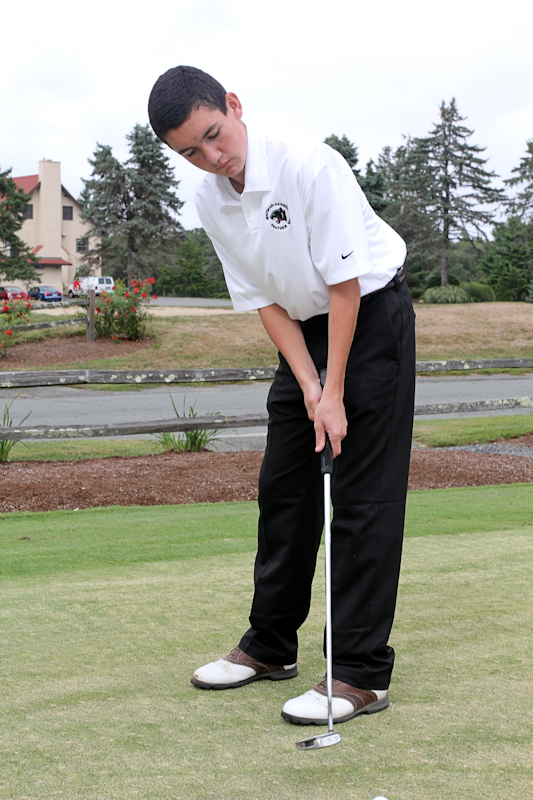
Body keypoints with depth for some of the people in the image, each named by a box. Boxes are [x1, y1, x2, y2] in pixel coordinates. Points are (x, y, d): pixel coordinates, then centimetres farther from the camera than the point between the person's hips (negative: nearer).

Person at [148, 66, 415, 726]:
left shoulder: (311, 166, -25)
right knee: (282, 487, 9)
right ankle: (271, 646, 23)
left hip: (373, 315, -7)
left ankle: (362, 673, -7)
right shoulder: (209, 201, -5)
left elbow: (346, 284, -23)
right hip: (306, 327, 7)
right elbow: (264, 301, -2)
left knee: (363, 496, -10)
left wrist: (334, 394, -21)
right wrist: (308, 388, -13)